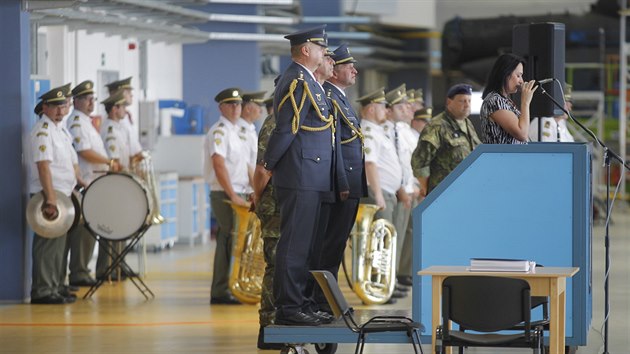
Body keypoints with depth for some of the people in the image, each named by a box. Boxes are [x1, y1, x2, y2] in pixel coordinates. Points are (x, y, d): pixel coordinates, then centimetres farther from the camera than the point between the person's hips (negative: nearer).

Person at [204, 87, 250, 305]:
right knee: (231, 242, -10)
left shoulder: (237, 131, 18)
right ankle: (221, 292, -6)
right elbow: (219, 165, -19)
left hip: (238, 194, 9)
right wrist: (233, 196, -22)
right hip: (224, 195, -9)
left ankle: (221, 291, 14)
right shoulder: (219, 131, -10)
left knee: (228, 242, 9)